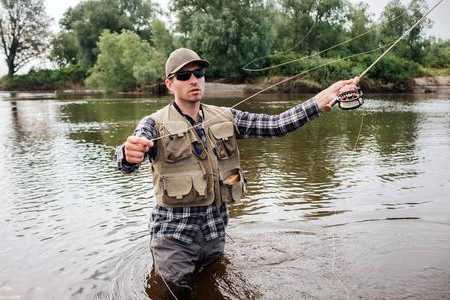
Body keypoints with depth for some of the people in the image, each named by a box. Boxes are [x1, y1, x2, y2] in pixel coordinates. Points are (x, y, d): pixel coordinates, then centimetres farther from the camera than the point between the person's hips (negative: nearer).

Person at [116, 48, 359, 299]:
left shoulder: (226, 118, 2)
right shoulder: (155, 124, -8)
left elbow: (276, 124, -6)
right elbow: (128, 162, -25)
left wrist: (321, 100, -19)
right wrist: (129, 154, -50)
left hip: (216, 229, 4)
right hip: (174, 234, -3)